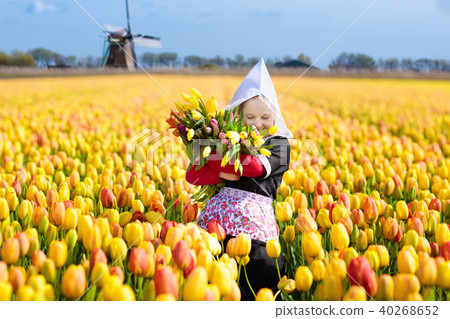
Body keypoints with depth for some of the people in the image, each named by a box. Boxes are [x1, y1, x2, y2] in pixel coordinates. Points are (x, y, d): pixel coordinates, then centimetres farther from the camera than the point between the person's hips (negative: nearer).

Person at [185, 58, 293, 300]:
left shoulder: (279, 144, 8)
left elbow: (256, 167, -14)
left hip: (254, 216, -2)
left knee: (264, 291, -9)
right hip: (221, 209, 3)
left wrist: (210, 157, -9)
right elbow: (192, 176, 7)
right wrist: (222, 173, -11)